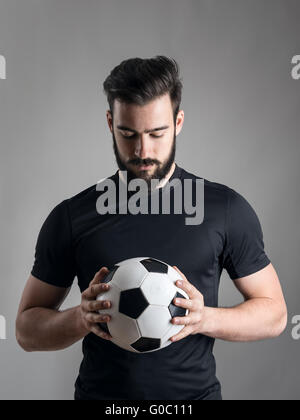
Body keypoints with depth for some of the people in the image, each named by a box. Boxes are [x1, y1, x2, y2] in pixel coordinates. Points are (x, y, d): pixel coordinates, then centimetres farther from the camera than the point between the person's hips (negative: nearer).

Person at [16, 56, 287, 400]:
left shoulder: (226, 209, -4)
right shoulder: (71, 217, -3)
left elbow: (273, 313, 0)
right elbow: (27, 329, 1)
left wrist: (205, 318, -17)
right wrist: (80, 319, -18)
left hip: (196, 389, -1)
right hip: (99, 390, 1)